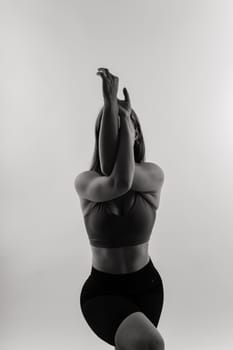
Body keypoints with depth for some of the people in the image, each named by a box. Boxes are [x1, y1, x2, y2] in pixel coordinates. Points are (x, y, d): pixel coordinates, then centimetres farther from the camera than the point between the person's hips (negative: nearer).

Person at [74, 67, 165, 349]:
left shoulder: (153, 175, -11)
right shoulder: (84, 181, -14)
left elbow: (123, 174, -32)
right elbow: (116, 183, -36)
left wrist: (124, 116, -26)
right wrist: (109, 107, -34)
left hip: (146, 285, 3)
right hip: (101, 289, -2)